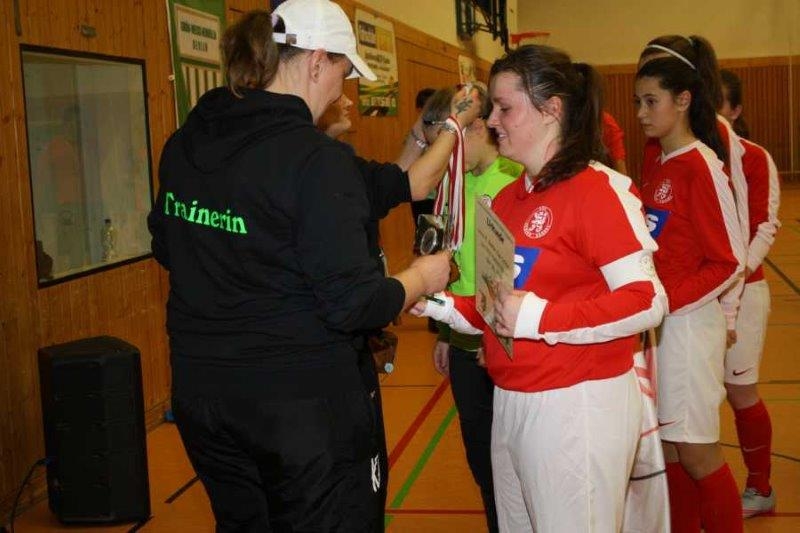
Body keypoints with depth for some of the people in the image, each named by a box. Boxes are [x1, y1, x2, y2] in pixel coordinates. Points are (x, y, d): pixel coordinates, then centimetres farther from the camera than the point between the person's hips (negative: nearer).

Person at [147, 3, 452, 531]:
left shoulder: (184, 142, 2)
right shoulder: (316, 159, -20)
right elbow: (352, 304, -21)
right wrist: (421, 278, -2)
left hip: (199, 389, 7)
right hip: (303, 401, -7)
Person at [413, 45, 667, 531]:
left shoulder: (597, 190, -13)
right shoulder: (507, 198, 11)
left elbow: (647, 301, -19)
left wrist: (539, 317, -23)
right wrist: (440, 305, -1)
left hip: (579, 404, -8)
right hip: (510, 401, 8)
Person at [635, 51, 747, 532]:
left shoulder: (701, 167, -13)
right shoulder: (658, 168, 10)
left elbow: (729, 263, -15)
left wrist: (667, 302, -21)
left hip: (688, 322, -7)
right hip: (657, 322, 7)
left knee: (697, 453, 1)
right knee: (670, 446, 14)